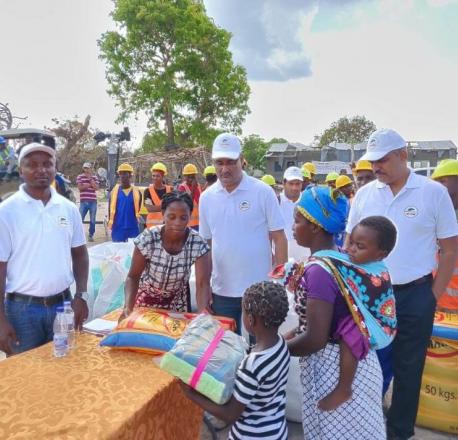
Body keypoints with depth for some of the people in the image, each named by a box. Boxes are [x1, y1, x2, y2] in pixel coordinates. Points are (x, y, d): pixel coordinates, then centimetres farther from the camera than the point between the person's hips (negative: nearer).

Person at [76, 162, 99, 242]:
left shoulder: (95, 178, 9)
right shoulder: (80, 177, 5)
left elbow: (96, 188, -5)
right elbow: (80, 187, -7)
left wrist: (90, 179, -7)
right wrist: (89, 185, -9)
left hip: (93, 201, 1)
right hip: (83, 201, -1)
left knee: (92, 220, 6)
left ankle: (91, 235, 17)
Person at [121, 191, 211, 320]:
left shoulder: (198, 244, -24)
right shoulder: (147, 239, -25)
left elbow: (202, 283, -26)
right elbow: (133, 277, -16)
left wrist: (203, 313, -42)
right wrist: (128, 306, -33)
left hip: (178, 299, 1)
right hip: (147, 297, 0)